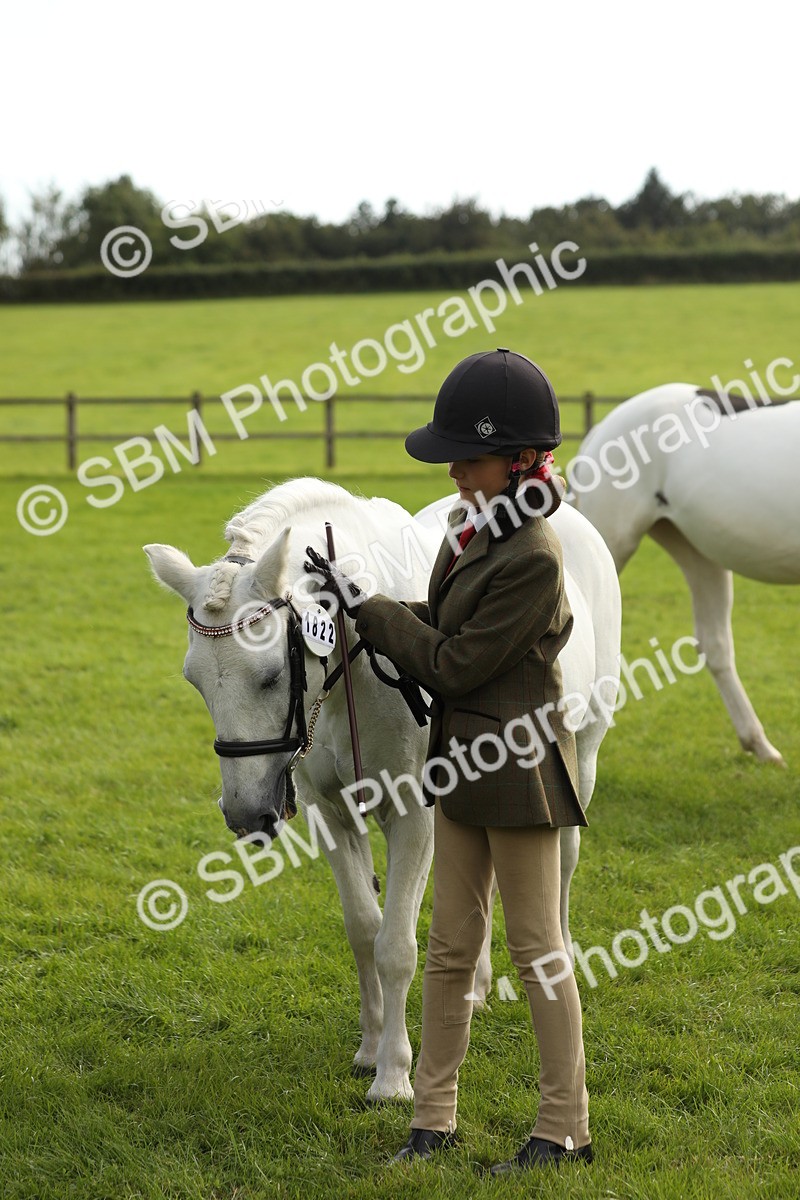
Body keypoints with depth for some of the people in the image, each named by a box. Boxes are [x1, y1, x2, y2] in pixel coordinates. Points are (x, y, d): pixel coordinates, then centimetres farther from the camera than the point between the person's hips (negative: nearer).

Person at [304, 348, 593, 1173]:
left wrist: (366, 605, -12)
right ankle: (433, 1115, 23)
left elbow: (456, 664, -19)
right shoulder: (475, 527, 5)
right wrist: (364, 611, -1)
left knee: (537, 948, 2)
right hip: (463, 762, 9)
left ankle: (565, 1127, 15)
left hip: (517, 769, -9)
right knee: (451, 946, 14)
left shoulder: (533, 557, -22)